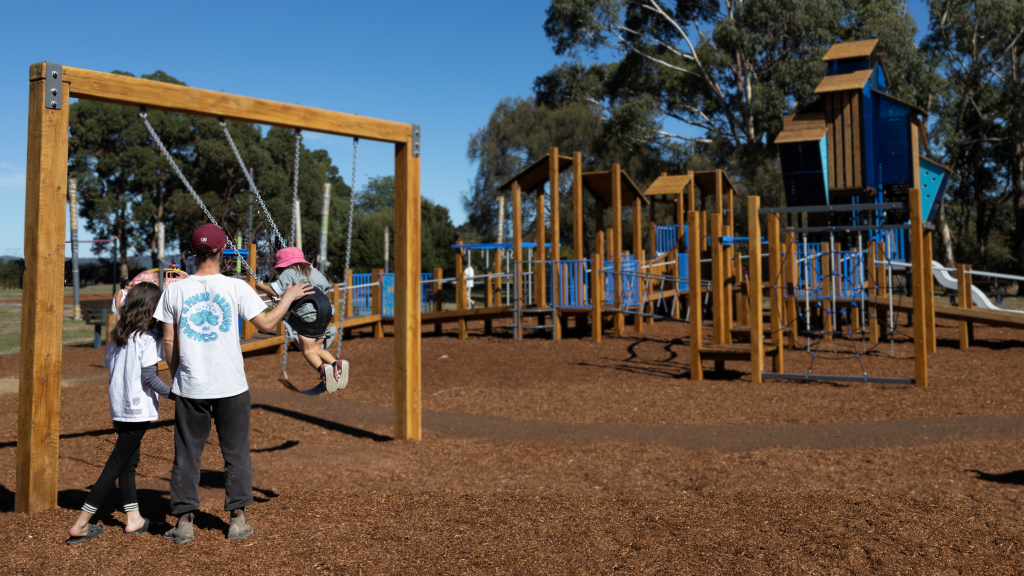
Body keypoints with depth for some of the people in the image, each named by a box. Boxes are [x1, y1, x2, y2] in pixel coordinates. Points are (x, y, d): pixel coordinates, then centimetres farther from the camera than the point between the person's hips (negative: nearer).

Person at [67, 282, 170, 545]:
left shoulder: (117, 335, 8)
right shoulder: (148, 337, -14)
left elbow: (108, 366, 13)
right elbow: (149, 377, -19)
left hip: (119, 406, 8)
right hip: (138, 409, -8)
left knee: (128, 462, 16)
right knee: (115, 465, -2)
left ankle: (134, 518, 24)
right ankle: (81, 525, 1)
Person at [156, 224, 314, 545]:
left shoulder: (175, 290, 0)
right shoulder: (235, 287, -6)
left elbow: (169, 342, 3)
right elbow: (266, 324, -4)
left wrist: (176, 375, 17)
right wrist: (289, 298, 10)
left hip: (190, 386, 2)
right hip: (231, 386, -1)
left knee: (187, 455, 10)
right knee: (236, 452, 10)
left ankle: (184, 521, 12)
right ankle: (237, 518, 13)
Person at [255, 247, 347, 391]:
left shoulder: (289, 273, 1)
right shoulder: (312, 270, 22)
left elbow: (274, 291, -9)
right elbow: (326, 285, 33)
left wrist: (261, 286, 8)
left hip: (308, 313, -7)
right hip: (326, 311, 7)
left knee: (308, 350, 0)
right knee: (315, 348, 15)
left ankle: (323, 369, -28)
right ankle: (337, 365, -9)